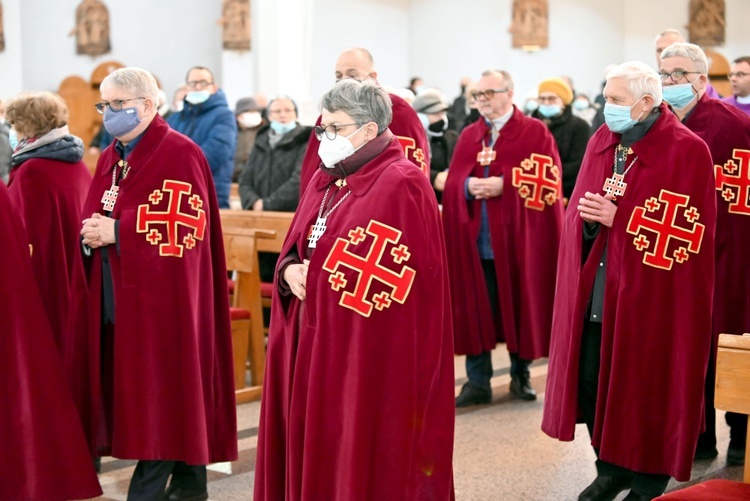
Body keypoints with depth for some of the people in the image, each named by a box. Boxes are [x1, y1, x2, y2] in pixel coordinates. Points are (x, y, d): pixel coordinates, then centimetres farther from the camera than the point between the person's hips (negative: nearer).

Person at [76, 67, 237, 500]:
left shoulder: (180, 154, -10)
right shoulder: (110, 158, 16)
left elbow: (187, 229, -18)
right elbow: (97, 217, 20)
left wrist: (117, 232, -19)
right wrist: (92, 235, -4)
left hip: (162, 297, -9)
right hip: (116, 296, 9)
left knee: (161, 392, -4)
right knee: (131, 390, 12)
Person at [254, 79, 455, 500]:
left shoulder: (402, 187, -13)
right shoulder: (325, 181, 12)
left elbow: (392, 279, -18)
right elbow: (295, 248, 18)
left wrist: (323, 276, -12)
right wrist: (290, 271, -4)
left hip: (370, 354, -8)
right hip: (315, 344, 8)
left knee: (364, 458, 1)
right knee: (318, 448, 13)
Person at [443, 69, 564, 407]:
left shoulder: (535, 133, 0)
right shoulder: (468, 136, 13)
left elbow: (547, 181, -9)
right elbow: (452, 183, 8)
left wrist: (503, 185, -17)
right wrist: (468, 186, -14)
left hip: (517, 239, -3)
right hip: (474, 240, 3)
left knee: (519, 306, 6)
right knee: (475, 310, 3)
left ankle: (520, 374, 22)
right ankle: (477, 381, 11)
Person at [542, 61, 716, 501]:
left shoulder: (687, 151, -10)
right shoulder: (601, 141, 9)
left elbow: (687, 232, -15)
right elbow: (579, 209, 13)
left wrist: (619, 218, -19)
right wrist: (587, 218, -12)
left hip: (652, 297, -6)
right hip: (594, 292, 6)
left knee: (647, 387, 2)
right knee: (590, 379, 9)